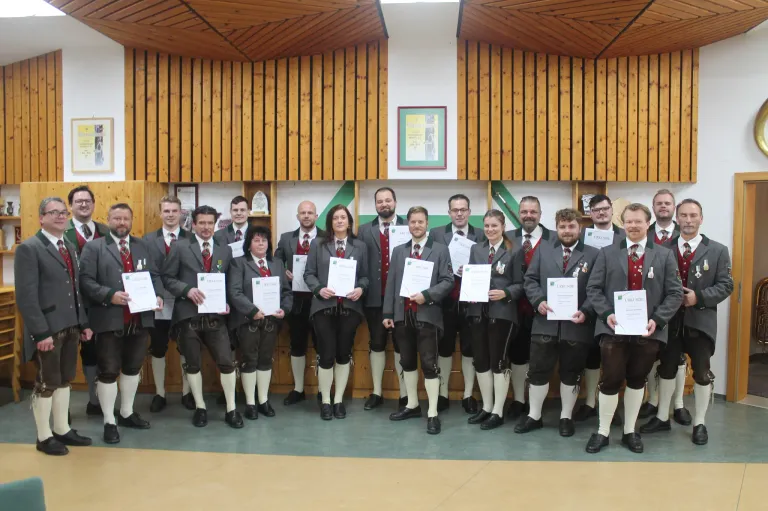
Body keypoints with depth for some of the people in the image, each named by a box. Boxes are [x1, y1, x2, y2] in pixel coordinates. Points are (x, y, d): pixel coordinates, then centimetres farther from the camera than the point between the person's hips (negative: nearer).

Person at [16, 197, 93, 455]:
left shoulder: (70, 247, 13)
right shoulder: (28, 248, -11)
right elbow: (26, 296, -16)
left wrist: (83, 323, 11)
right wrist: (41, 332, -20)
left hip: (70, 327, 7)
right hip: (48, 329, -7)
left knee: (64, 380, 15)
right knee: (46, 383, 5)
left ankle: (62, 430, 28)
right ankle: (44, 437, 19)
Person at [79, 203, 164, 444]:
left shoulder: (142, 246, 13)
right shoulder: (94, 247, -3)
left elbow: (154, 275, 12)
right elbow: (86, 281, -11)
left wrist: (158, 295, -7)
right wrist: (110, 295, -23)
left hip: (140, 320, 5)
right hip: (109, 321, -5)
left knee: (133, 368, 17)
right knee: (109, 372, 5)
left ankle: (127, 413, 34)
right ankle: (109, 422, 17)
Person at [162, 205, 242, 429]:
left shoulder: (225, 250, 10)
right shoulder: (180, 247, 2)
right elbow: (167, 277, -1)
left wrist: (227, 302, -4)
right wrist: (187, 290, -16)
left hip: (215, 315, 2)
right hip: (188, 314, -1)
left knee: (227, 362, -1)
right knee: (193, 364, 9)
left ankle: (231, 409, 12)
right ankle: (200, 407, 25)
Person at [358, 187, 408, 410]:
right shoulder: (365, 230, 7)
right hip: (375, 297, 2)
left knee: (401, 344, 7)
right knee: (376, 344, 11)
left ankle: (404, 394, 17)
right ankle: (376, 393, 23)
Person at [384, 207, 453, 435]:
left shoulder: (440, 250, 2)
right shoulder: (398, 251, 13)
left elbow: (448, 281, -5)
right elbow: (391, 283, 9)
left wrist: (427, 296, -18)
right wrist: (388, 313, 3)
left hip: (427, 315, -4)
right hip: (403, 315, 4)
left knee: (429, 364, -3)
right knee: (407, 362, 13)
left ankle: (433, 414, 3)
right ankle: (412, 405, 27)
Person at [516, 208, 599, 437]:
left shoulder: (593, 255, 3)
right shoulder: (543, 251, 10)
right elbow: (530, 279, 6)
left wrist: (585, 312, -17)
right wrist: (539, 301, -11)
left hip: (576, 326, -1)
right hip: (545, 324, 1)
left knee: (571, 375, 11)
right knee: (538, 372, 7)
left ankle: (566, 417, 27)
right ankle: (534, 416, 22)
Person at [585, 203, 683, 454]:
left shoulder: (665, 255, 6)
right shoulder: (607, 253, 5)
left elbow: (675, 293, 1)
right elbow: (593, 288, 1)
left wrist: (657, 320, -13)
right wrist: (606, 314, -15)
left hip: (647, 330, 1)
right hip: (614, 329, -1)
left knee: (637, 381, 12)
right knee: (611, 381, 1)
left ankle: (630, 431, 26)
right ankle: (603, 432, 16)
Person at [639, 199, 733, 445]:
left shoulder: (717, 250, 0)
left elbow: (726, 285, -4)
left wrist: (699, 297, -18)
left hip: (700, 320, -1)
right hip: (670, 320, 2)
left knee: (702, 373, 8)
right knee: (667, 369, 13)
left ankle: (699, 423, 23)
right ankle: (662, 418, 28)